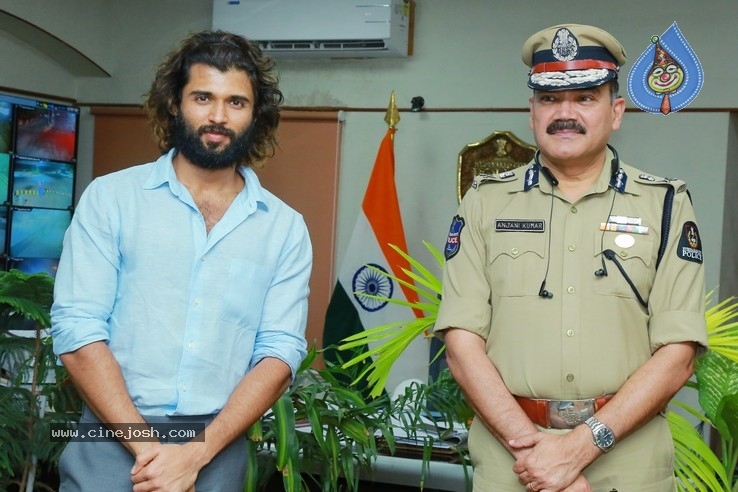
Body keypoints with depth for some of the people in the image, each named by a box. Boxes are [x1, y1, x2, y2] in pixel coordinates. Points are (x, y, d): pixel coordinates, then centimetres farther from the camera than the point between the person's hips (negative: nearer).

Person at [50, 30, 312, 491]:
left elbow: (280, 353, -4)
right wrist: (146, 448, -16)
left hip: (218, 453, 2)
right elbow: (78, 330, -8)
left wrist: (196, 453, -14)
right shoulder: (111, 198, -2)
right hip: (115, 441, -1)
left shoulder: (285, 227, 2)